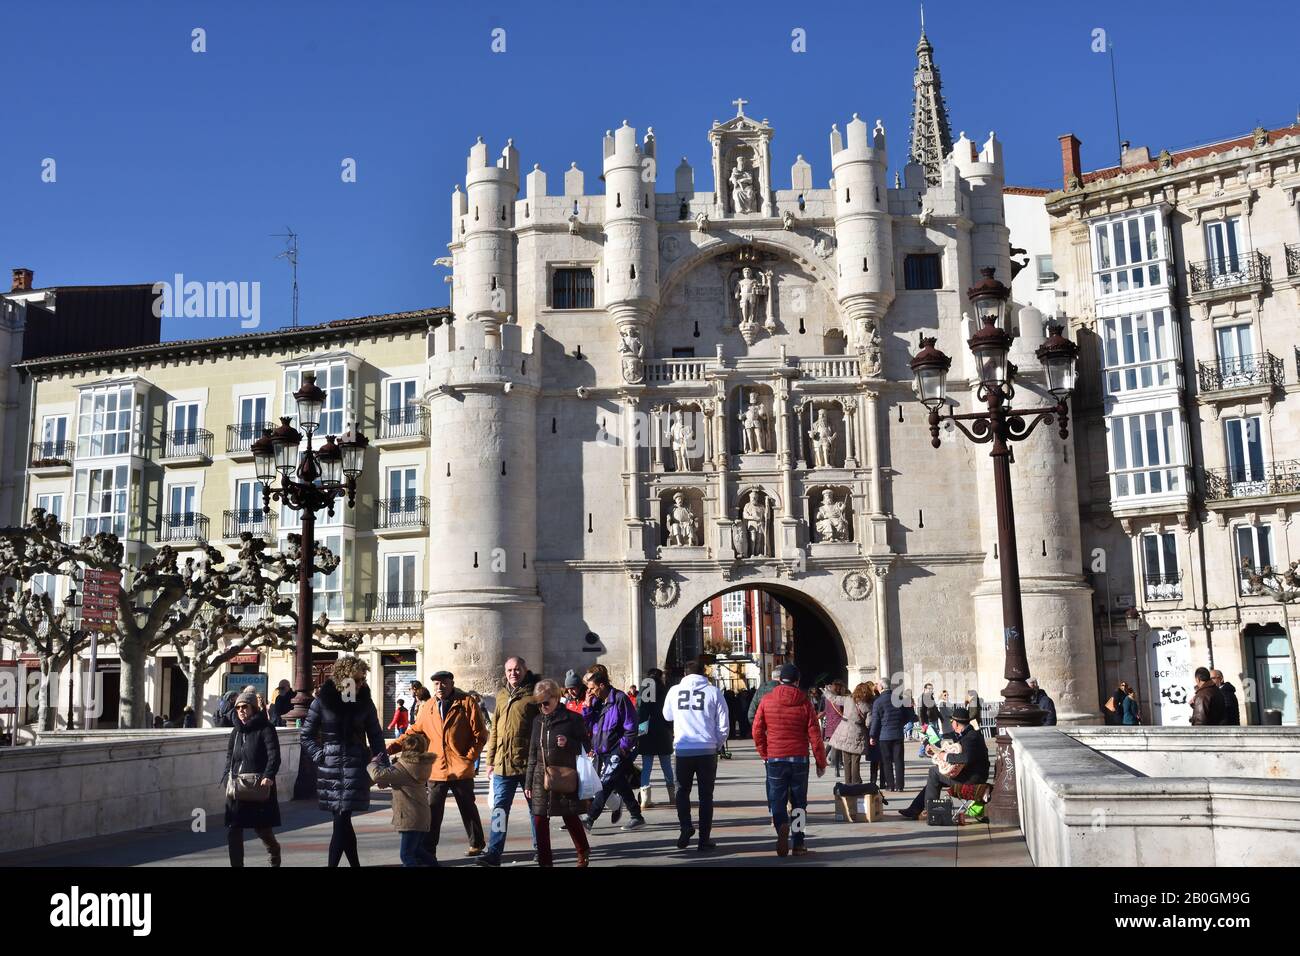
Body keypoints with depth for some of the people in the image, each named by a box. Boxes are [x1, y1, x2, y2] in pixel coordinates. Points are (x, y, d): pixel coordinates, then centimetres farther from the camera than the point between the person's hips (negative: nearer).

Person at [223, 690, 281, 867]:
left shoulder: (265, 729, -4)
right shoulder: (235, 731, 15)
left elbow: (274, 755, -14)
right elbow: (229, 758, 18)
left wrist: (269, 776, -29)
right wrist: (228, 778, 1)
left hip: (260, 788, -5)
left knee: (262, 828, 4)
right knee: (233, 831, -1)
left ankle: (274, 852, 34)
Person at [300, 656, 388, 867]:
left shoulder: (365, 702, 2)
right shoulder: (323, 701, -1)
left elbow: (375, 735, 9)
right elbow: (306, 734, 7)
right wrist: (319, 755, -4)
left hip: (355, 767, -1)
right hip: (330, 768, 1)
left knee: (341, 821, -8)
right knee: (342, 821, 6)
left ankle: (333, 863, -6)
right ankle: (354, 863, 19)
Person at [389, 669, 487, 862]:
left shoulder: (466, 703, -4)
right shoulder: (427, 708, 6)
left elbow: (480, 734, -4)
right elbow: (414, 732, 9)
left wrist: (469, 757, -9)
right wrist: (392, 747, -2)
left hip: (461, 769, -2)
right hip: (436, 770, 2)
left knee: (468, 809, 12)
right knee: (432, 812, 0)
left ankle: (477, 844, 28)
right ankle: (428, 851, 5)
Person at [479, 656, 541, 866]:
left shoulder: (534, 693, -5)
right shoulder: (501, 695, 12)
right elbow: (494, 729, 17)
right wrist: (490, 759, 14)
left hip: (529, 762, -4)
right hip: (503, 762, 4)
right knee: (499, 808, 0)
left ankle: (540, 848, 24)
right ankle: (494, 853, 1)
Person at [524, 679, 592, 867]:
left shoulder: (573, 719, -5)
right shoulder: (537, 721, 9)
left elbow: (585, 746, 0)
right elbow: (532, 754, 14)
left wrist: (568, 743, -20)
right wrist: (528, 783, 12)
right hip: (541, 776, 4)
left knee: (571, 817, 4)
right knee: (540, 819, 3)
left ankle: (583, 853, 28)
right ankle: (545, 861, 13)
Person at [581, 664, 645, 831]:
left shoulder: (620, 698, -12)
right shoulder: (596, 701, 10)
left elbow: (631, 727, -11)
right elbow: (587, 726, 9)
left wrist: (624, 747, -14)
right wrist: (587, 706, -4)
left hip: (617, 751, -8)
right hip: (602, 751, 8)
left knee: (605, 784, -13)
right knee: (620, 785, 14)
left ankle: (589, 819, -12)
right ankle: (637, 817, 25)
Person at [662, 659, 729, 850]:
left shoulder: (674, 691, 1)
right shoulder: (713, 692, -3)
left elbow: (667, 716, 18)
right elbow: (723, 724, -1)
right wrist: (718, 744, 13)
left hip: (683, 749, 1)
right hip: (707, 749, -1)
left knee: (682, 790, 18)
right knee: (706, 794, 9)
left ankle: (685, 826, -3)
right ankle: (704, 838, 9)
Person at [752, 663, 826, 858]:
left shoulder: (766, 701, -1)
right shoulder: (804, 702, -2)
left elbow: (757, 730, 0)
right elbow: (814, 734, -2)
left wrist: (764, 754, 12)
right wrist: (821, 761, 5)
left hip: (774, 759, 0)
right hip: (800, 759, 0)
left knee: (777, 800, 7)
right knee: (799, 802, 12)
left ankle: (781, 825, -22)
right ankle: (798, 844, 9)